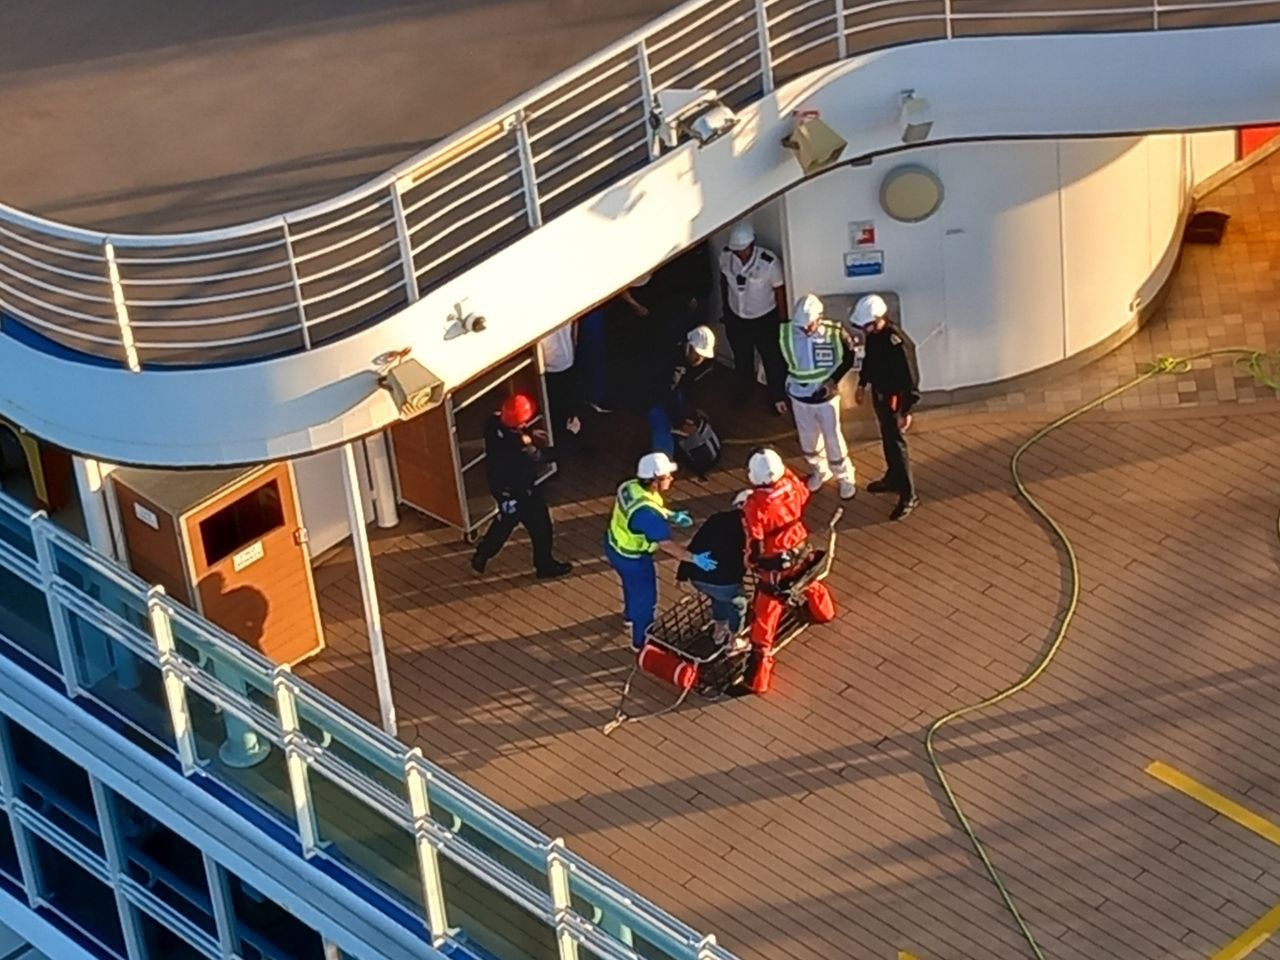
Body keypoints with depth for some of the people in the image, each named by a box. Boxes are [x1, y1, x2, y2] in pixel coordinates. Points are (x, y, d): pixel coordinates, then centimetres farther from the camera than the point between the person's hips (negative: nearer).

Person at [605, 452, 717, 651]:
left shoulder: (630, 486, -14)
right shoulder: (647, 513, -40)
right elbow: (666, 545, -36)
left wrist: (671, 516, -1)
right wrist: (694, 558, -34)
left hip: (614, 545, 8)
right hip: (632, 559, -8)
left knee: (632, 584, 37)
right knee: (645, 599, 16)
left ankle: (631, 614, 65)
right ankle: (641, 641, 37)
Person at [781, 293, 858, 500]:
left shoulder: (835, 333, -23)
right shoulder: (786, 333, -17)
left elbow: (849, 356, -4)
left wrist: (833, 380, -14)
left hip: (826, 397, -2)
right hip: (799, 397, 2)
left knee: (833, 440, 9)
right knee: (808, 440, 19)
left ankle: (845, 478, 30)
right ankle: (819, 471, 44)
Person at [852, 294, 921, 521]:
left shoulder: (898, 343, -33)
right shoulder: (873, 334, -8)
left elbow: (911, 379, -27)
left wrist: (906, 411, -24)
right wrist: (862, 384, 23)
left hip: (893, 398, -8)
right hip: (879, 393, 8)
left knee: (897, 444, 0)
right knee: (887, 440, 24)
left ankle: (908, 496, 11)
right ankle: (893, 479, 44)